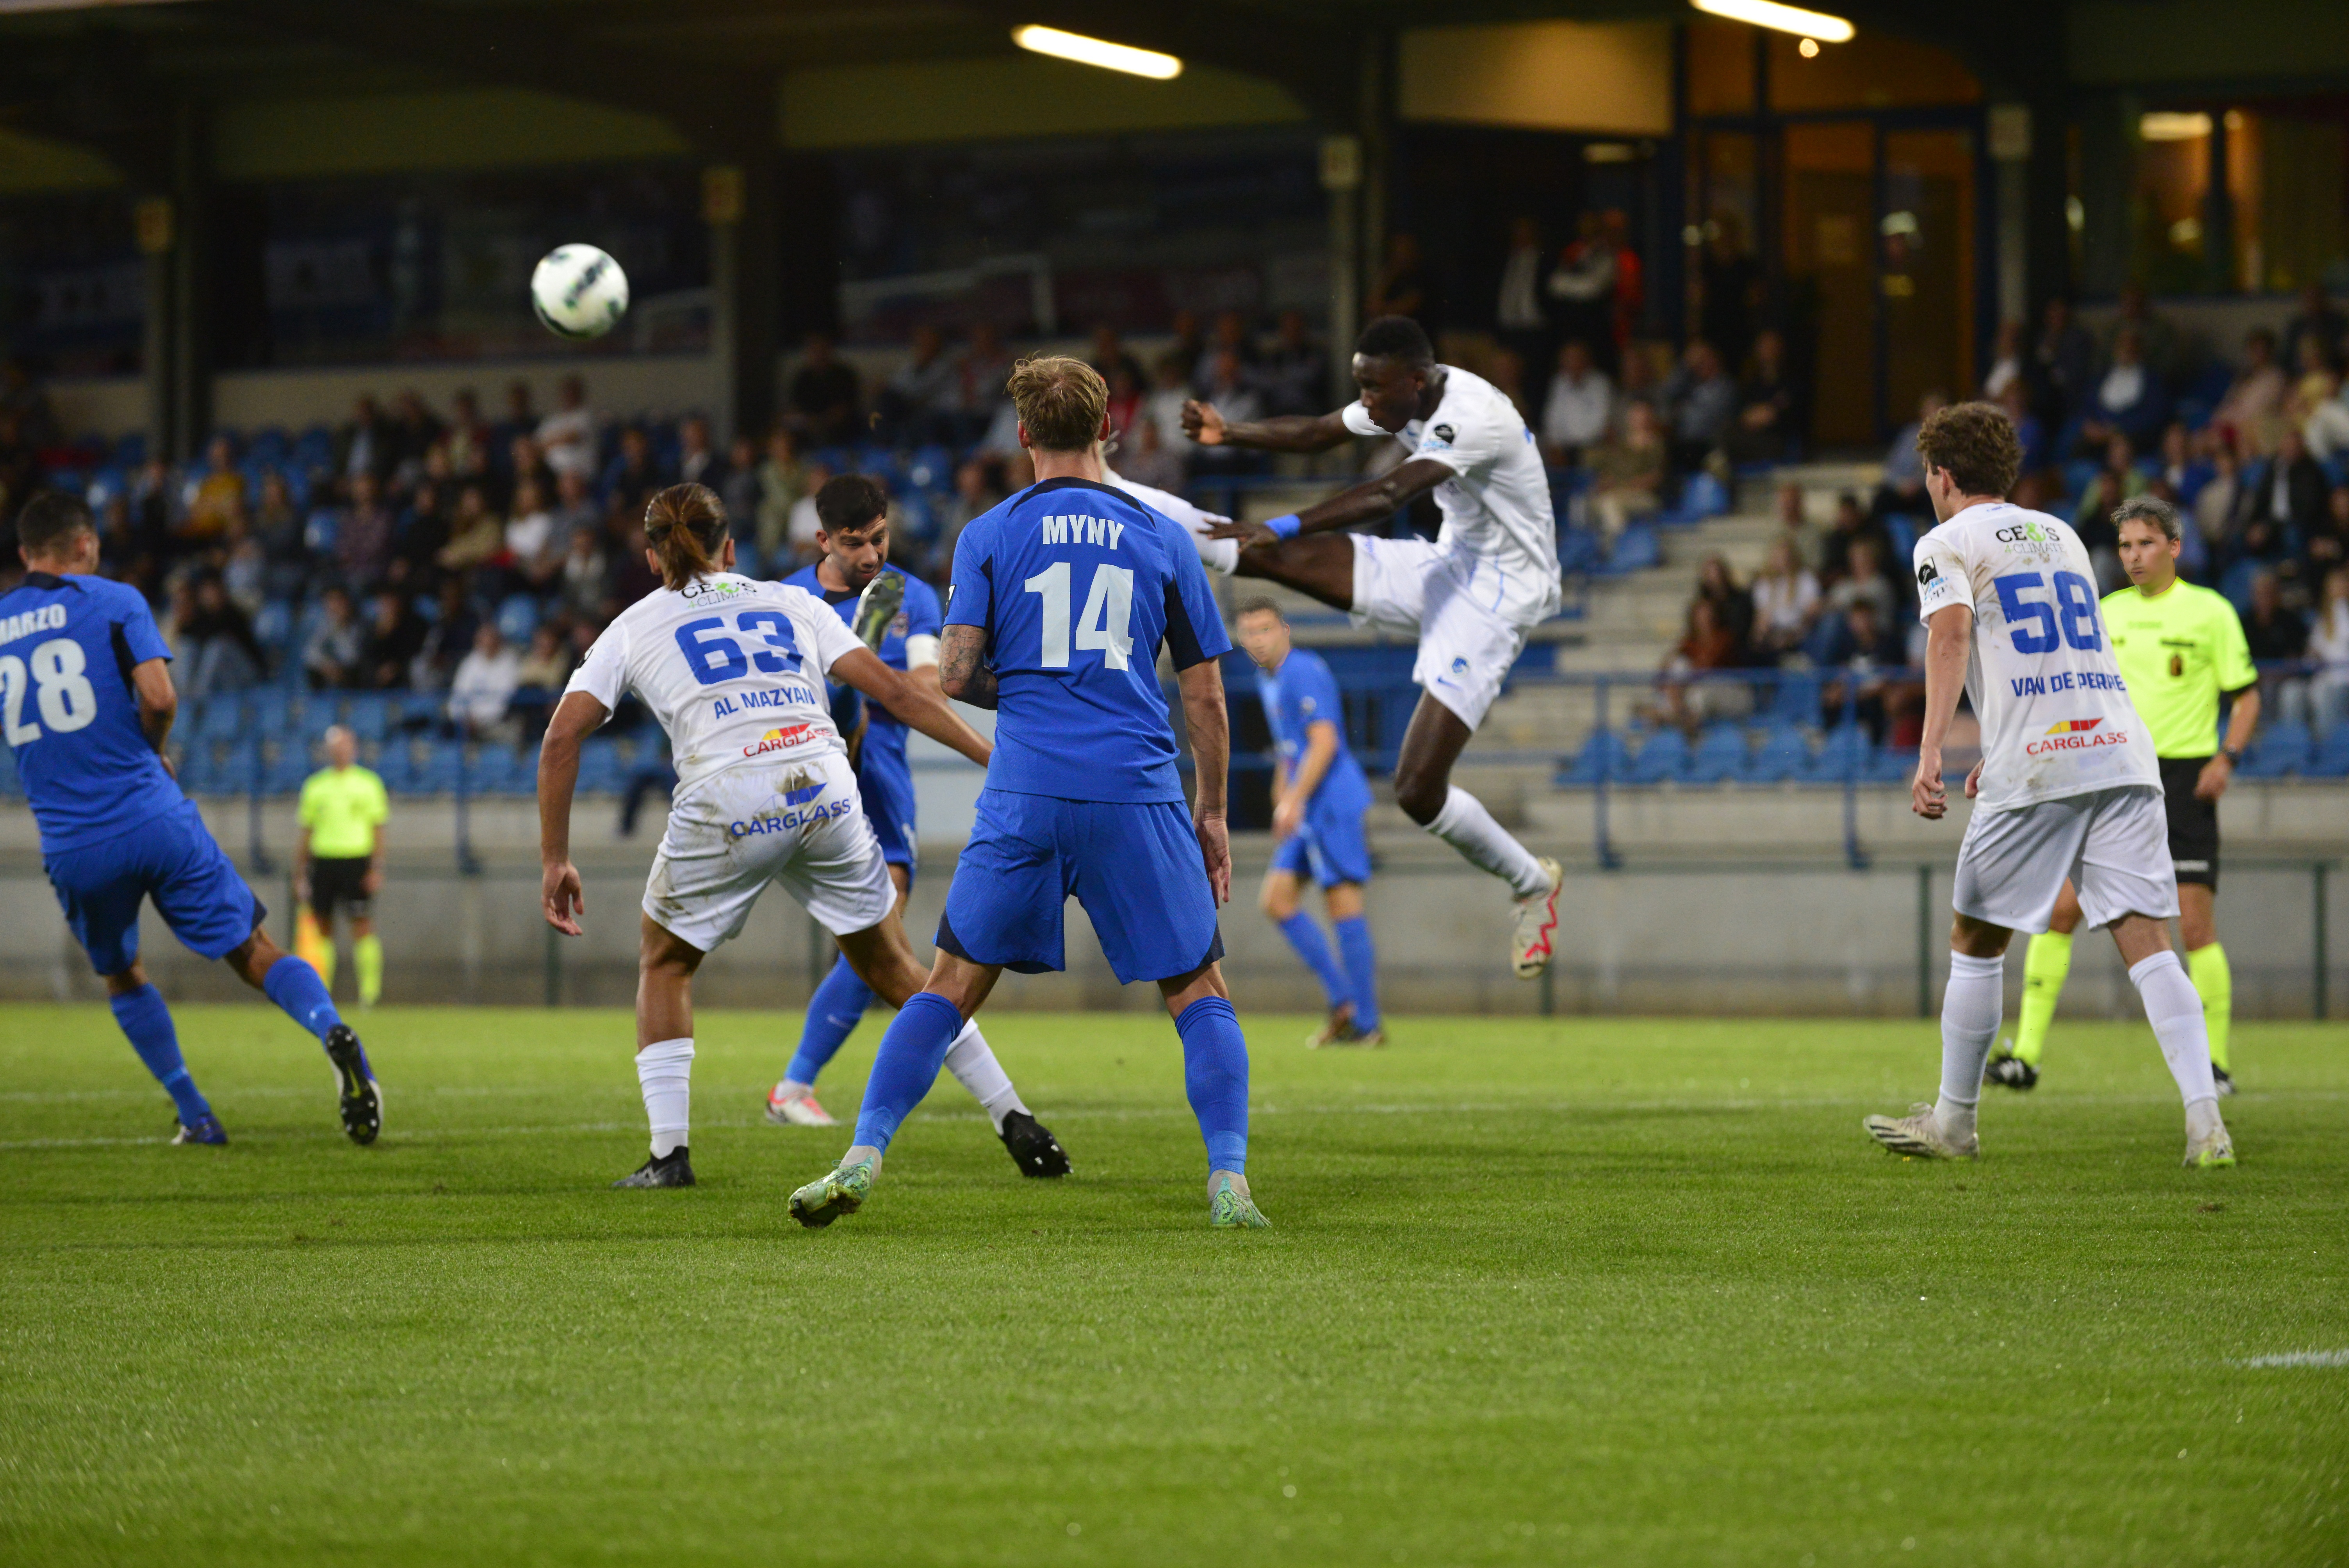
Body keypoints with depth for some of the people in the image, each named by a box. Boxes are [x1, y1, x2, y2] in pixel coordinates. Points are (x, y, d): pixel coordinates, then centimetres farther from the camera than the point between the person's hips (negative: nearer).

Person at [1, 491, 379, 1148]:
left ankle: (195, 1117, 19)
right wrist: (151, 750, 8)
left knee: (121, 978, 25)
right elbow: (159, 698, -11)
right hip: (152, 818, -2)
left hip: (70, 846, 2)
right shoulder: (113, 601, 0)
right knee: (256, 954, 2)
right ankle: (333, 1032, -25)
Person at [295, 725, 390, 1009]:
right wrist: (300, 874, 10)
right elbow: (304, 832, 14)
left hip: (357, 860, -3)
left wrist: (377, 869, -6)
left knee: (362, 926, -8)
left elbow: (378, 829, 4)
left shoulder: (368, 783, 6)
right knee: (322, 927, 1)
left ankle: (370, 990, -4)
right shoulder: (315, 785, 12)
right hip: (322, 860, 3)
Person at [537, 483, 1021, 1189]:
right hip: (824, 790, 2)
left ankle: (669, 1152, 11)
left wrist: (555, 860, 14)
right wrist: (993, 756, 17)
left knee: (664, 964, 22)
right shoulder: (793, 604, 22)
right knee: (891, 967, 19)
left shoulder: (633, 628, 18)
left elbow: (561, 741, 9)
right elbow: (894, 691, 14)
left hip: (724, 806, -2)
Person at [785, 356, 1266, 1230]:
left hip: (1025, 797, 0)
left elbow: (955, 676, -1)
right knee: (1199, 993, 9)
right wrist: (1212, 814, 18)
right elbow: (1205, 696, 9)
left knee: (953, 983, 9)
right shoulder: (1162, 539, 8)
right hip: (1138, 797, 0)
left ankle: (863, 1158, 1)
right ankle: (1229, 1183, -3)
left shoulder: (989, 537, 5)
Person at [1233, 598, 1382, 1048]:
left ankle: (1366, 1024, -5)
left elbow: (1324, 743, -20)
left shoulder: (1305, 672, -12)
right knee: (1277, 898, 4)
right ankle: (1342, 1001, 5)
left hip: (1332, 804, -10)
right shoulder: (1267, 681, 18)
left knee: (1344, 906, -9)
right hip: (1307, 813, 10)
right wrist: (1281, 804, 23)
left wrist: (1294, 801, -23)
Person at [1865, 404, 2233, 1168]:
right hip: (2122, 752, 5)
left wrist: (1930, 754, -22)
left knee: (1976, 941, 11)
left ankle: (1954, 1121, 19)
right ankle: (2205, 1120, -18)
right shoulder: (2061, 535, 26)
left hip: (2036, 771, -5)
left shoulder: (1947, 544, 5)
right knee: (2146, 940, -3)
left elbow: (1951, 635, -13)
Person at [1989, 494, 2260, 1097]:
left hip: (2183, 781, -4)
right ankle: (2026, 1053, -1)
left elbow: (2247, 695, 2)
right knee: (2060, 907, -4)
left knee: (2195, 925, -7)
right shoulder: (2107, 612, 10)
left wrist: (2226, 757, -12)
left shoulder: (2210, 612, -1)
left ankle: (2216, 1064, 2)